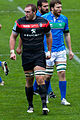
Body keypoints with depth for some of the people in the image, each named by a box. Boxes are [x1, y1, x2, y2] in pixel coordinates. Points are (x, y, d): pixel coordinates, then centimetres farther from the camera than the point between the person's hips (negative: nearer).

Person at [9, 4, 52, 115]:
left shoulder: (44, 22, -1)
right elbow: (13, 37, 10)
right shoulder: (20, 22, -2)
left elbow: (49, 35, 15)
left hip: (40, 55, -1)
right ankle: (30, 105, 20)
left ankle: (44, 105, -14)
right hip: (26, 56, 1)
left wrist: (49, 51, 14)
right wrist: (12, 51, 1)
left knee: (40, 79, -13)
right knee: (29, 81, 6)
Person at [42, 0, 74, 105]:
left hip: (61, 50, 3)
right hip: (48, 51, -3)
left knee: (62, 73, -5)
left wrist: (70, 50, 15)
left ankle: (63, 99, 0)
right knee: (48, 75, 2)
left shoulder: (64, 19, 6)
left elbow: (67, 34, 16)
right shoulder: (44, 19, -6)